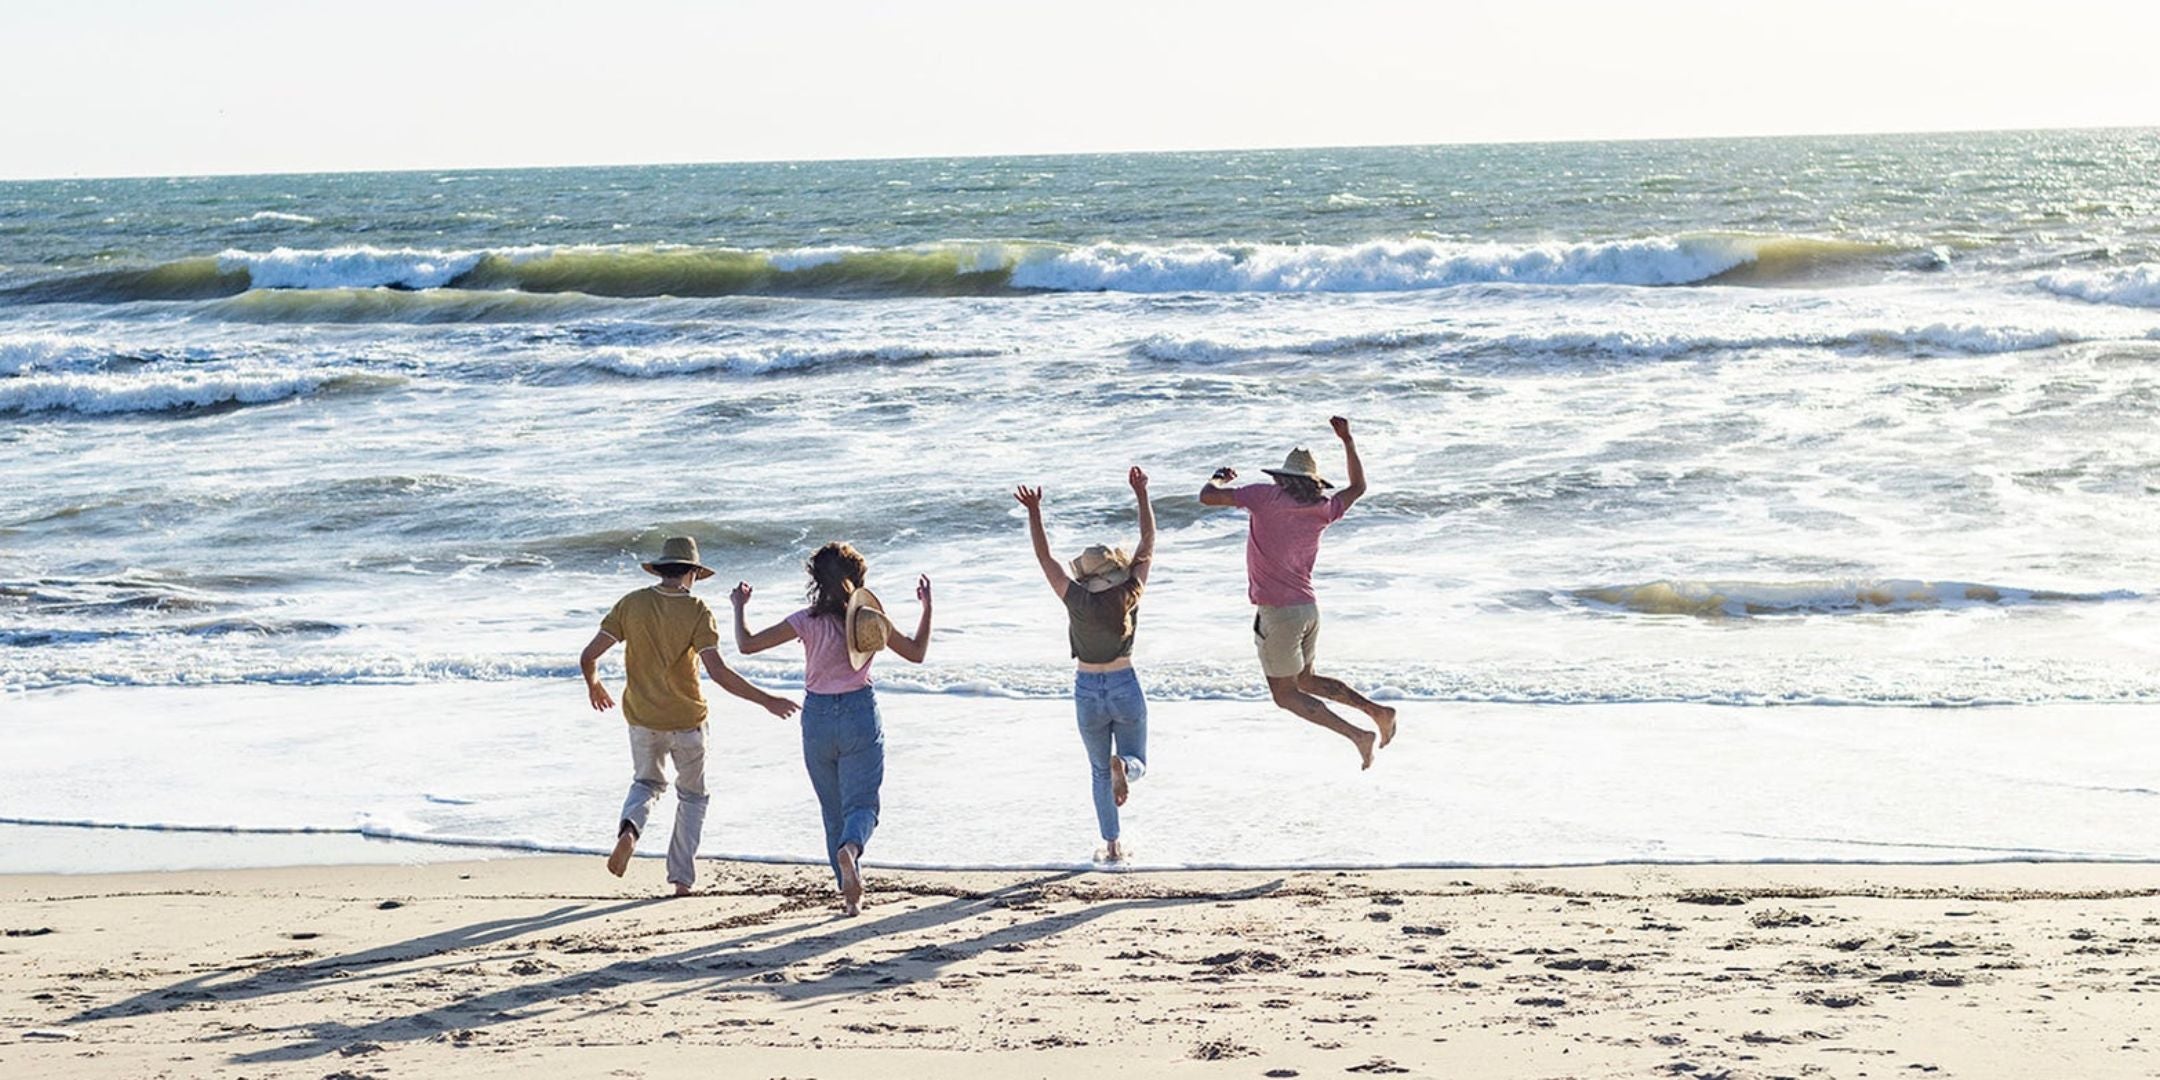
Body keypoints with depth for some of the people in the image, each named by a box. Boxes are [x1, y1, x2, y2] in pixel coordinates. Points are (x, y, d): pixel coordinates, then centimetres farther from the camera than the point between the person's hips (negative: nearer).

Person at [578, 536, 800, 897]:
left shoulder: (631, 604, -5)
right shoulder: (696, 612, -14)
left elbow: (588, 657, -5)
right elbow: (719, 672, -24)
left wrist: (593, 685, 17)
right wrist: (766, 701, -17)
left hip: (642, 718, 3)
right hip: (686, 719, -2)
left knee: (647, 783, 25)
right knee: (692, 797, 17)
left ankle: (629, 829, -8)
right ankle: (682, 880, 13)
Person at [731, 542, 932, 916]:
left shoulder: (808, 621, -8)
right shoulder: (871, 618, -5)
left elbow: (747, 644, -8)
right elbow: (916, 653, 6)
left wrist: (739, 607, 8)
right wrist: (927, 608, 16)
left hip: (818, 717, 0)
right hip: (860, 713, 0)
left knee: (834, 811, 13)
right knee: (862, 803, 0)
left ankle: (850, 890, 11)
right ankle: (850, 847, -34)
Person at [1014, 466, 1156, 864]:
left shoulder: (1079, 602, -18)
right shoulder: (1130, 597, -14)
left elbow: (1044, 557, -14)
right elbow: (1148, 545, -6)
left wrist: (1034, 511, -10)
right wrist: (1141, 494, -1)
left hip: (1089, 692, 0)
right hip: (1126, 689, 0)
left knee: (1100, 772, 15)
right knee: (1136, 763, 15)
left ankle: (1112, 846, 13)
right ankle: (1122, 765, -23)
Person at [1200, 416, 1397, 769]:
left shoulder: (1268, 497, -10)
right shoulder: (1322, 510, 5)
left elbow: (1207, 497, -11)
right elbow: (1358, 488, 25)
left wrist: (1219, 478, 11)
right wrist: (1347, 440, 27)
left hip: (1277, 612, -6)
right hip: (1309, 609, 6)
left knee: (1285, 694, 4)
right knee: (1306, 680, 26)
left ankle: (1358, 735, -7)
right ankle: (1376, 711, 15)